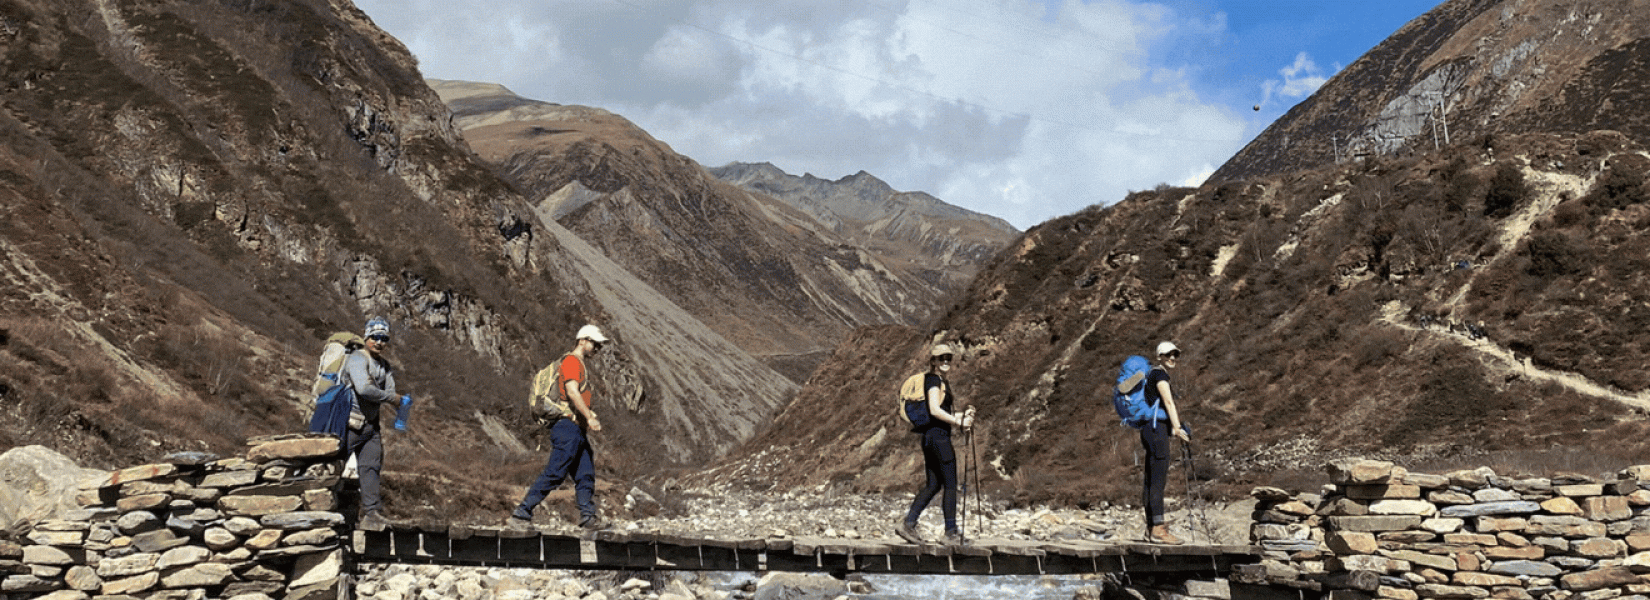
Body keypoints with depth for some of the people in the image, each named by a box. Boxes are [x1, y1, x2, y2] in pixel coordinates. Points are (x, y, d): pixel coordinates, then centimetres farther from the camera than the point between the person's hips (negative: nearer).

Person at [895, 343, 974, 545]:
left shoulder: (942, 381, 21)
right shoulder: (934, 380, -10)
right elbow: (934, 410, -22)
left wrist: (962, 415, 14)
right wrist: (959, 422, -19)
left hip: (930, 437, 10)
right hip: (938, 435, -10)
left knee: (933, 485, 10)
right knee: (950, 485, -3)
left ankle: (908, 523, 6)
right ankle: (951, 532, 2)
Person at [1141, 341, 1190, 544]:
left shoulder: (1155, 374, 22)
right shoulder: (1159, 374, -8)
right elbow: (1168, 402, -20)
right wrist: (1177, 427, -29)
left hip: (1153, 429, 10)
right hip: (1156, 427, -10)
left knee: (1152, 480, 9)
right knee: (1158, 480, -13)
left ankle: (1151, 528, 11)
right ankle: (1158, 529, -16)